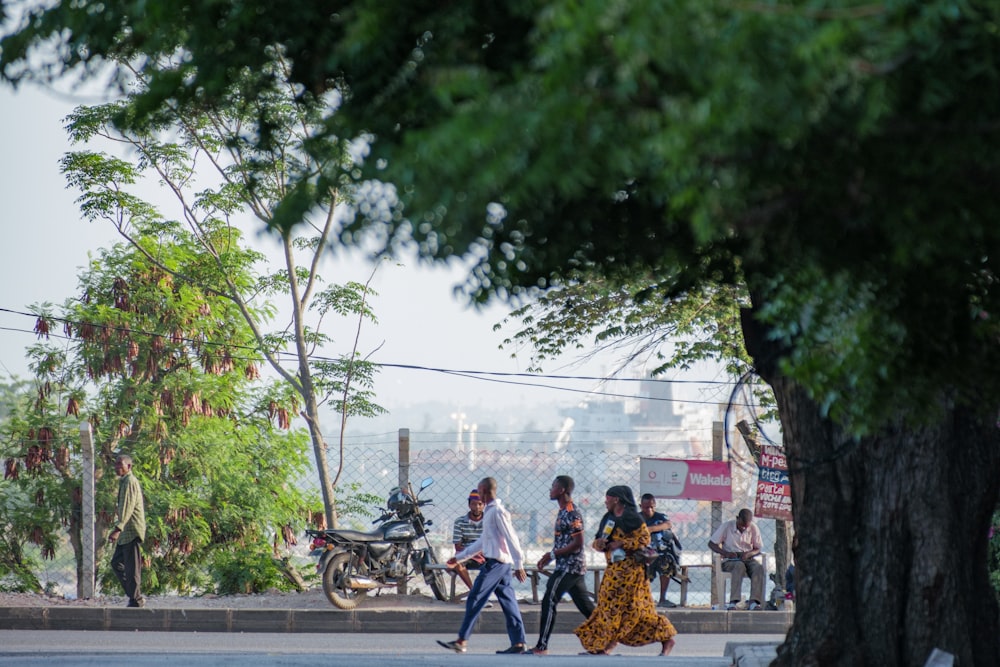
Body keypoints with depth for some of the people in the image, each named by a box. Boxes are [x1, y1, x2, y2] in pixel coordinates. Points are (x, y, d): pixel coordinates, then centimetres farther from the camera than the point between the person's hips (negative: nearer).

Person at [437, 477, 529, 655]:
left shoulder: (497, 511, -12)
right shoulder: (490, 511, 19)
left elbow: (511, 538, -17)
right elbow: (482, 542, 27)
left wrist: (519, 565, -20)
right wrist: (459, 557, 29)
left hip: (496, 562, -10)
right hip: (501, 563, 10)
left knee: (475, 600, -9)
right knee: (508, 602, 6)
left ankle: (462, 641, -9)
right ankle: (518, 642, 4)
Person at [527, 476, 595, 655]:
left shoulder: (572, 513, -15)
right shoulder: (563, 512, 15)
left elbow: (577, 543, -20)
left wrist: (553, 555, -17)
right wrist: (549, 557, 16)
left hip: (568, 567, -10)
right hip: (574, 567, 10)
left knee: (549, 602, -8)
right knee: (585, 605, 10)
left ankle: (542, 646, -8)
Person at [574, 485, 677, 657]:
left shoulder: (632, 518, -8)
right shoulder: (608, 519, 15)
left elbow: (644, 539, -15)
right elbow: (598, 541, 17)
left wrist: (621, 544, -19)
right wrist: (599, 543, -7)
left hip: (630, 567, -9)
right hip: (614, 569, 9)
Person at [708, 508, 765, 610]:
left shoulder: (753, 528, 2)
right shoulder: (727, 526, -5)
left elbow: (758, 549, 7)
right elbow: (711, 544, -3)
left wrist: (748, 554, -17)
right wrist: (725, 553, -19)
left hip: (747, 559, 3)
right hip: (729, 561, -3)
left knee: (759, 567, -31)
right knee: (740, 566, -38)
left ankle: (754, 602, -41)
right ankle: (733, 602, -46)